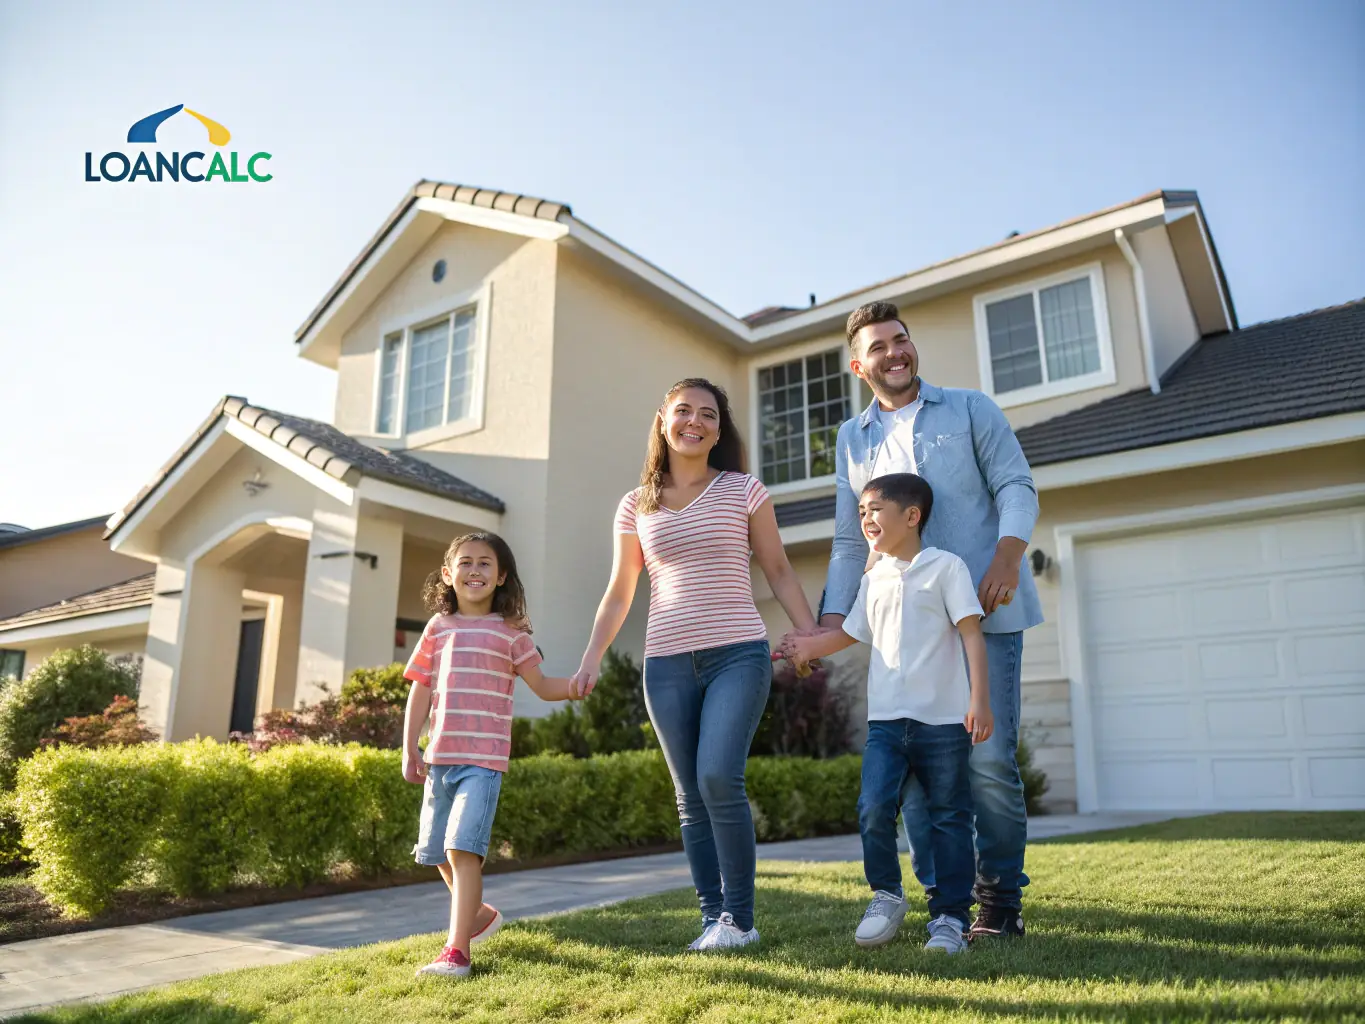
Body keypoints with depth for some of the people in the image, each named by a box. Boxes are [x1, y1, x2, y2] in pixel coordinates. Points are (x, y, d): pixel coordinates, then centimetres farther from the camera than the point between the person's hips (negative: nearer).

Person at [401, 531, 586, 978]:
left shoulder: (509, 632, 2)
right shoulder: (438, 628, 9)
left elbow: (541, 686, 4)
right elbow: (421, 692, 10)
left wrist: (573, 686, -16)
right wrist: (410, 750, 6)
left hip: (484, 759, -4)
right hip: (440, 757, 5)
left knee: (463, 848, -17)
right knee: (438, 852, 15)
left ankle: (457, 950, -11)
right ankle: (479, 913, 39)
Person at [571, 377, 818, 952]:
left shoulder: (744, 491, 5)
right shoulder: (636, 506, 10)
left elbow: (778, 572, 8)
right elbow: (618, 593, 14)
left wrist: (813, 639, 0)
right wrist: (591, 658, 5)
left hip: (737, 654, -3)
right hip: (666, 664, 3)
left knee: (719, 779, -17)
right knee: (691, 796, 5)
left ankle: (739, 918, -1)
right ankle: (713, 918, 16)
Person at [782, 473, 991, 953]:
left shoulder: (946, 567, -2)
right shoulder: (872, 579, 14)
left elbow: (971, 633, -7)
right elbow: (851, 632, 25)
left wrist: (979, 699, -14)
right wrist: (811, 646, 11)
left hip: (943, 719, -3)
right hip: (886, 719, 4)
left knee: (949, 818, 6)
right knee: (874, 807, -10)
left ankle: (950, 916, 19)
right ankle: (887, 895, 12)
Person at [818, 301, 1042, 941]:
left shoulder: (970, 410, 12)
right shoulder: (852, 440, 17)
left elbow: (1016, 485, 3)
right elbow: (849, 542, 15)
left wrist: (1008, 554, -16)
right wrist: (832, 619, 3)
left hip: (983, 613, -2)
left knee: (988, 760, -5)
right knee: (913, 766, 0)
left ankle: (1001, 899, 13)